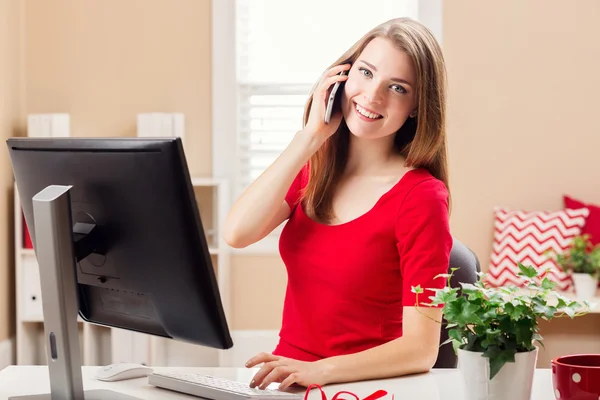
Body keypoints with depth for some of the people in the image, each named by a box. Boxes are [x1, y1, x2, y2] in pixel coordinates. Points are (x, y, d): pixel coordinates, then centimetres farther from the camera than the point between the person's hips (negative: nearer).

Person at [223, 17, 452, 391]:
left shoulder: (421, 197, -11)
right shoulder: (315, 166, 7)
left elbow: (421, 348, -16)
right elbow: (236, 233, -10)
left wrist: (320, 370, -30)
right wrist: (310, 136, -11)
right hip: (288, 379, 5)